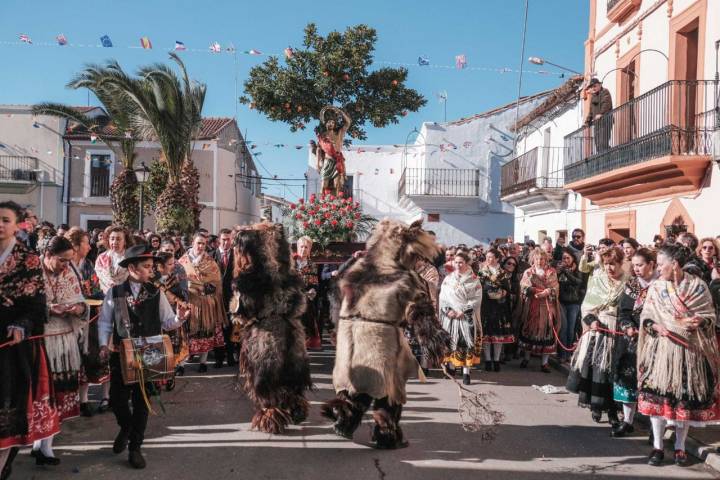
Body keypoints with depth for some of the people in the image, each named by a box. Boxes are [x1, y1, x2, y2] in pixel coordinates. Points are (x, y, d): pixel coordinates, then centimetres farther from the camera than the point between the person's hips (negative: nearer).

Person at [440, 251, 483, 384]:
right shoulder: (448, 279, 10)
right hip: (451, 317, 2)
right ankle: (451, 367, 18)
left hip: (467, 317, -2)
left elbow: (476, 299, -4)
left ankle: (466, 372, -1)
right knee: (450, 342, 3)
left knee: (467, 343, -5)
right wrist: (448, 310, -10)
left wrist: (464, 311, -14)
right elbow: (442, 297, 6)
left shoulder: (474, 280, 3)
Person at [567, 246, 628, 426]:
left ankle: (612, 409, 9)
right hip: (595, 329, 2)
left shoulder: (627, 283, -2)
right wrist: (591, 320, -9)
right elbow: (586, 305, 7)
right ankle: (595, 405, 16)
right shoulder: (596, 279, 6)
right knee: (592, 366, 2)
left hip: (615, 331, -2)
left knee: (611, 368, -1)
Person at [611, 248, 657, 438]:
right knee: (627, 376, 4)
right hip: (630, 338, 4)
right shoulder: (631, 284, 8)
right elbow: (622, 311, 6)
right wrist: (628, 327, -11)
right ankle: (627, 421, 13)